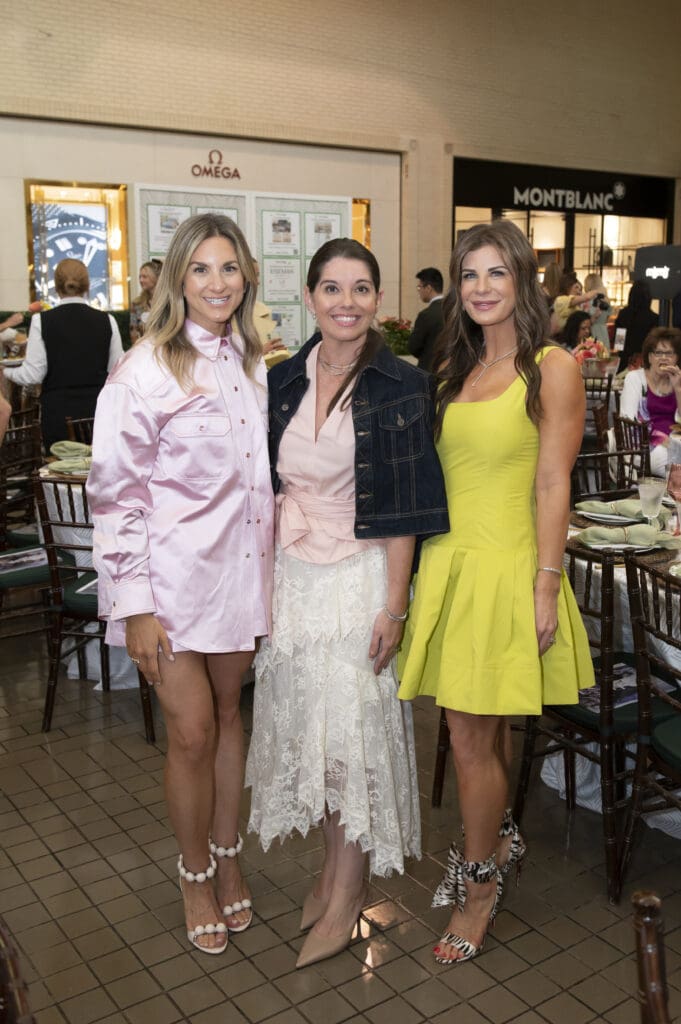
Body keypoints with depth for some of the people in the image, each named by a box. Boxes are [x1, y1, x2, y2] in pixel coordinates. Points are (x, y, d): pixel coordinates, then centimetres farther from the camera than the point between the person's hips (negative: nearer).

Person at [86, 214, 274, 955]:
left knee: (228, 713, 15)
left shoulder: (250, 363, 7)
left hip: (239, 571, 5)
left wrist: (272, 556, 11)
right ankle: (196, 877, 26)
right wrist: (135, 603, -15)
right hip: (172, 578, -5)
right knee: (191, 732, 2)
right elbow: (114, 492, -13)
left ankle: (228, 857, 34)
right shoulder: (145, 371, -12)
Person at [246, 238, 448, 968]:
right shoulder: (283, 382, 4)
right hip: (292, 574, 5)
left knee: (355, 728, 3)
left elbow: (404, 508, -11)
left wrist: (393, 604, -13)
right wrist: (261, 581, 8)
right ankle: (332, 863, 35)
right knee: (307, 724, 13)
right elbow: (270, 489, 10)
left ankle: (346, 895, 21)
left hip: (361, 575, -4)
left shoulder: (400, 386, -9)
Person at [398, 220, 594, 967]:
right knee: (478, 729, 15)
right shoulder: (453, 371, 12)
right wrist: (417, 564, 12)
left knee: (472, 735, 0)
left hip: (504, 567, -5)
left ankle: (480, 881, 20)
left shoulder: (552, 369, -7)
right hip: (448, 560, 6)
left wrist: (546, 588, -14)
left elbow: (553, 485, -11)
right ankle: (498, 836, 39)